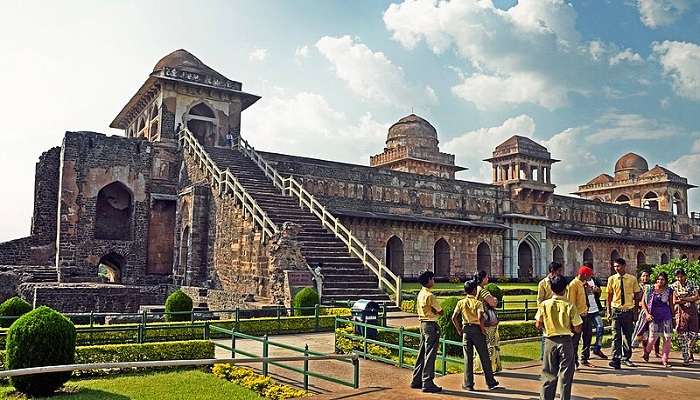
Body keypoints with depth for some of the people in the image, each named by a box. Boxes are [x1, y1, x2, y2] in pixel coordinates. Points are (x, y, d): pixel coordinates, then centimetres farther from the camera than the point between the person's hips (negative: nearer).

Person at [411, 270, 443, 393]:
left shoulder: (420, 294, 10)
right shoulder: (429, 295, -17)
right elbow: (440, 312, -13)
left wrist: (430, 311, 8)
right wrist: (435, 311, 6)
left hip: (423, 324, 9)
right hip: (431, 325, -9)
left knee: (422, 353, 15)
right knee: (430, 355, -4)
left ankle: (416, 380, 21)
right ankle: (427, 383, -1)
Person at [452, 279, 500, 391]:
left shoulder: (461, 302, 2)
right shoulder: (478, 302, -8)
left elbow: (454, 317, -4)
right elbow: (480, 317, -23)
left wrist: (459, 330, 5)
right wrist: (483, 328, -9)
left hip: (466, 329, 3)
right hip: (477, 329, -3)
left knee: (468, 358, 7)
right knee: (484, 357, 8)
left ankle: (468, 384, 8)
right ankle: (491, 383, 16)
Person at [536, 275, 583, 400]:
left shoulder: (544, 304, -6)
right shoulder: (570, 306, -10)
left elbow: (538, 325, -1)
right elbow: (577, 329, -7)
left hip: (550, 341, 2)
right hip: (566, 341, -1)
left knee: (548, 375, 10)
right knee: (565, 375, 9)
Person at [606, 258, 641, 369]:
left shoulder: (632, 279, 1)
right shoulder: (611, 279, 1)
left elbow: (637, 293, 10)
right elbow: (609, 295, 6)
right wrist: (608, 310, 3)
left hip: (628, 310, 1)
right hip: (616, 310, -1)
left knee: (628, 335, 10)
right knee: (616, 336, -6)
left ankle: (626, 358, 22)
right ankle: (616, 359, -8)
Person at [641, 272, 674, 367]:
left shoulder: (669, 291, 3)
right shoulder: (650, 289, -3)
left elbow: (671, 304, 13)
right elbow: (643, 302, 2)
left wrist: (673, 316, 13)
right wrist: (647, 314, -6)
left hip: (666, 316, 2)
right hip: (653, 316, -2)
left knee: (667, 338, -2)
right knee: (653, 338, -5)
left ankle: (664, 359, 9)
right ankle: (647, 351, 26)